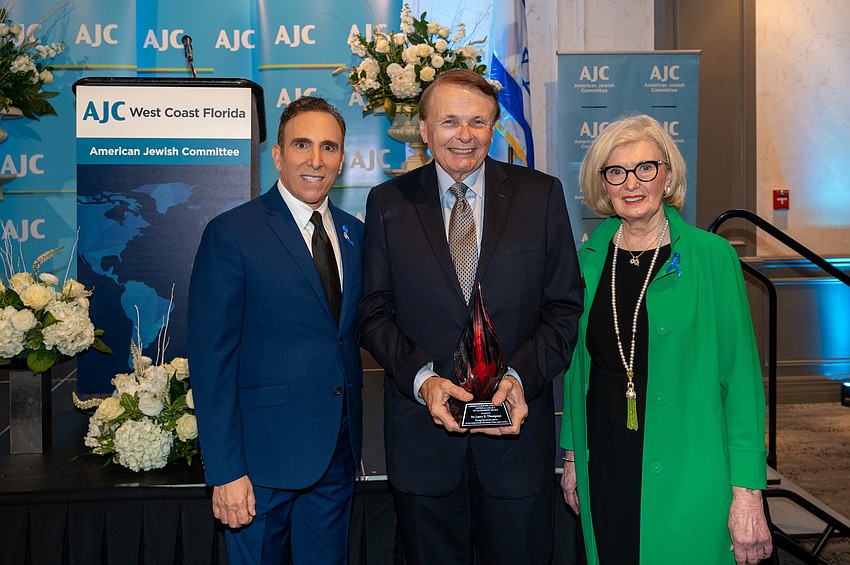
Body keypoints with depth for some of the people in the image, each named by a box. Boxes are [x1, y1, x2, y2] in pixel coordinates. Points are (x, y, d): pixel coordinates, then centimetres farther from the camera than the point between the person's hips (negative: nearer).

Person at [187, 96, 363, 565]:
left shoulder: (354, 233, 8)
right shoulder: (230, 233, -10)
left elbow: (354, 330, 11)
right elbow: (211, 359, -12)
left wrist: (355, 437, 6)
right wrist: (225, 471, -15)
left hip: (339, 454, 5)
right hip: (264, 455, -5)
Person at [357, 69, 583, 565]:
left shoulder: (542, 195, 1)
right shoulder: (389, 203, 2)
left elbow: (564, 309, 0)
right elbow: (375, 314, 1)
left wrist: (521, 376, -15)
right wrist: (422, 377, -15)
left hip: (517, 424, 0)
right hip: (422, 431, 1)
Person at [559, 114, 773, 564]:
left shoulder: (711, 257, -9)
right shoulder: (589, 259, 3)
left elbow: (741, 377, -9)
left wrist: (747, 493, -12)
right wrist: (571, 458, 11)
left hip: (684, 475, -3)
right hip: (603, 471, 4)